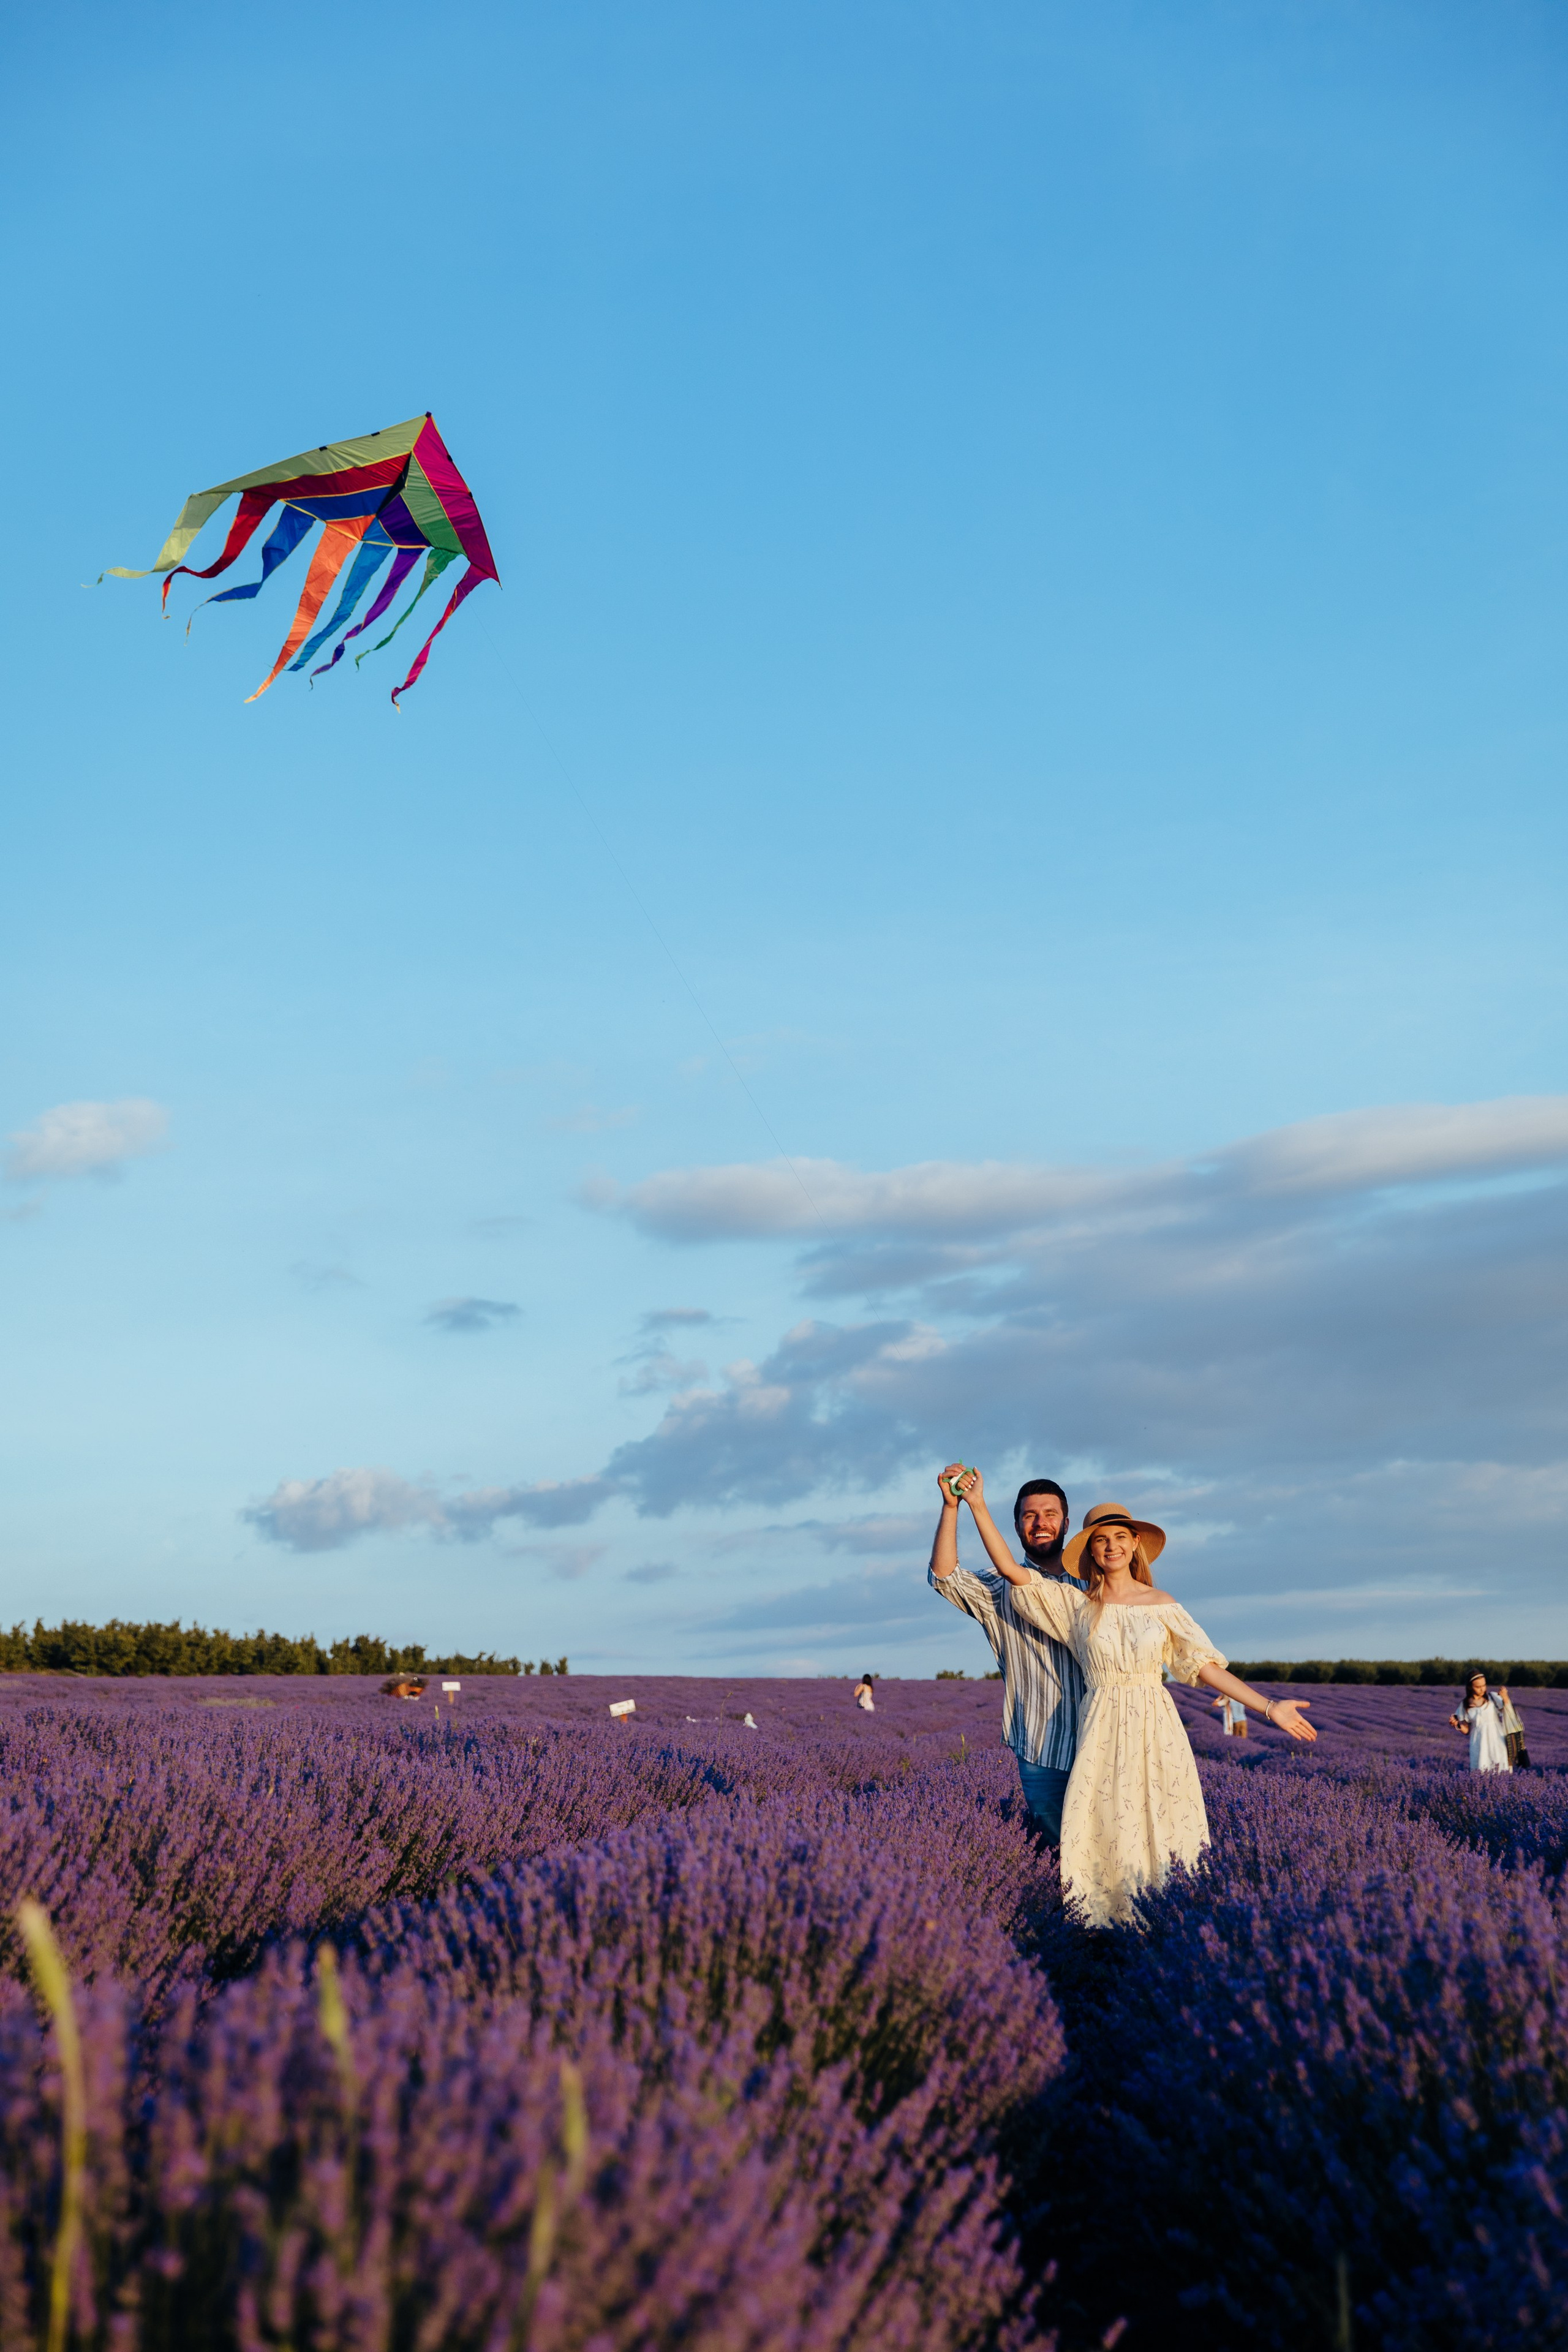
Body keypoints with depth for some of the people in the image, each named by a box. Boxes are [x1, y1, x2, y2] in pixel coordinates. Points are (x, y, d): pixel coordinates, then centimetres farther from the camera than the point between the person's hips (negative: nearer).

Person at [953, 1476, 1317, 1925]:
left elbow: (1204, 1664, 7)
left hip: (1158, 1734, 1)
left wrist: (1267, 1708, 3)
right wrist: (978, 1507, -6)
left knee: (1164, 1833, -2)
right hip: (1103, 1735, 0)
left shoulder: (1162, 1605, 6)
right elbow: (1010, 1570, -1)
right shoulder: (1074, 1603, 4)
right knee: (1106, 1836, -5)